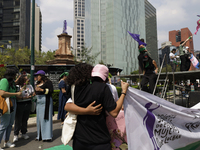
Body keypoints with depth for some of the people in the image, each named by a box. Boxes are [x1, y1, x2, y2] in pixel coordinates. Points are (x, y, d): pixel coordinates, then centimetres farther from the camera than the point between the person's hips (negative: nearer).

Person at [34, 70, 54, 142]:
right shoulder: (38, 83, 17)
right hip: (39, 101, 8)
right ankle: (40, 135, 20)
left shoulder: (48, 82, -7)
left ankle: (47, 136, 2)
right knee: (39, 118, 10)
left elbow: (51, 91, -16)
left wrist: (42, 90, -21)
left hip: (46, 101, -8)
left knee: (45, 117, -6)